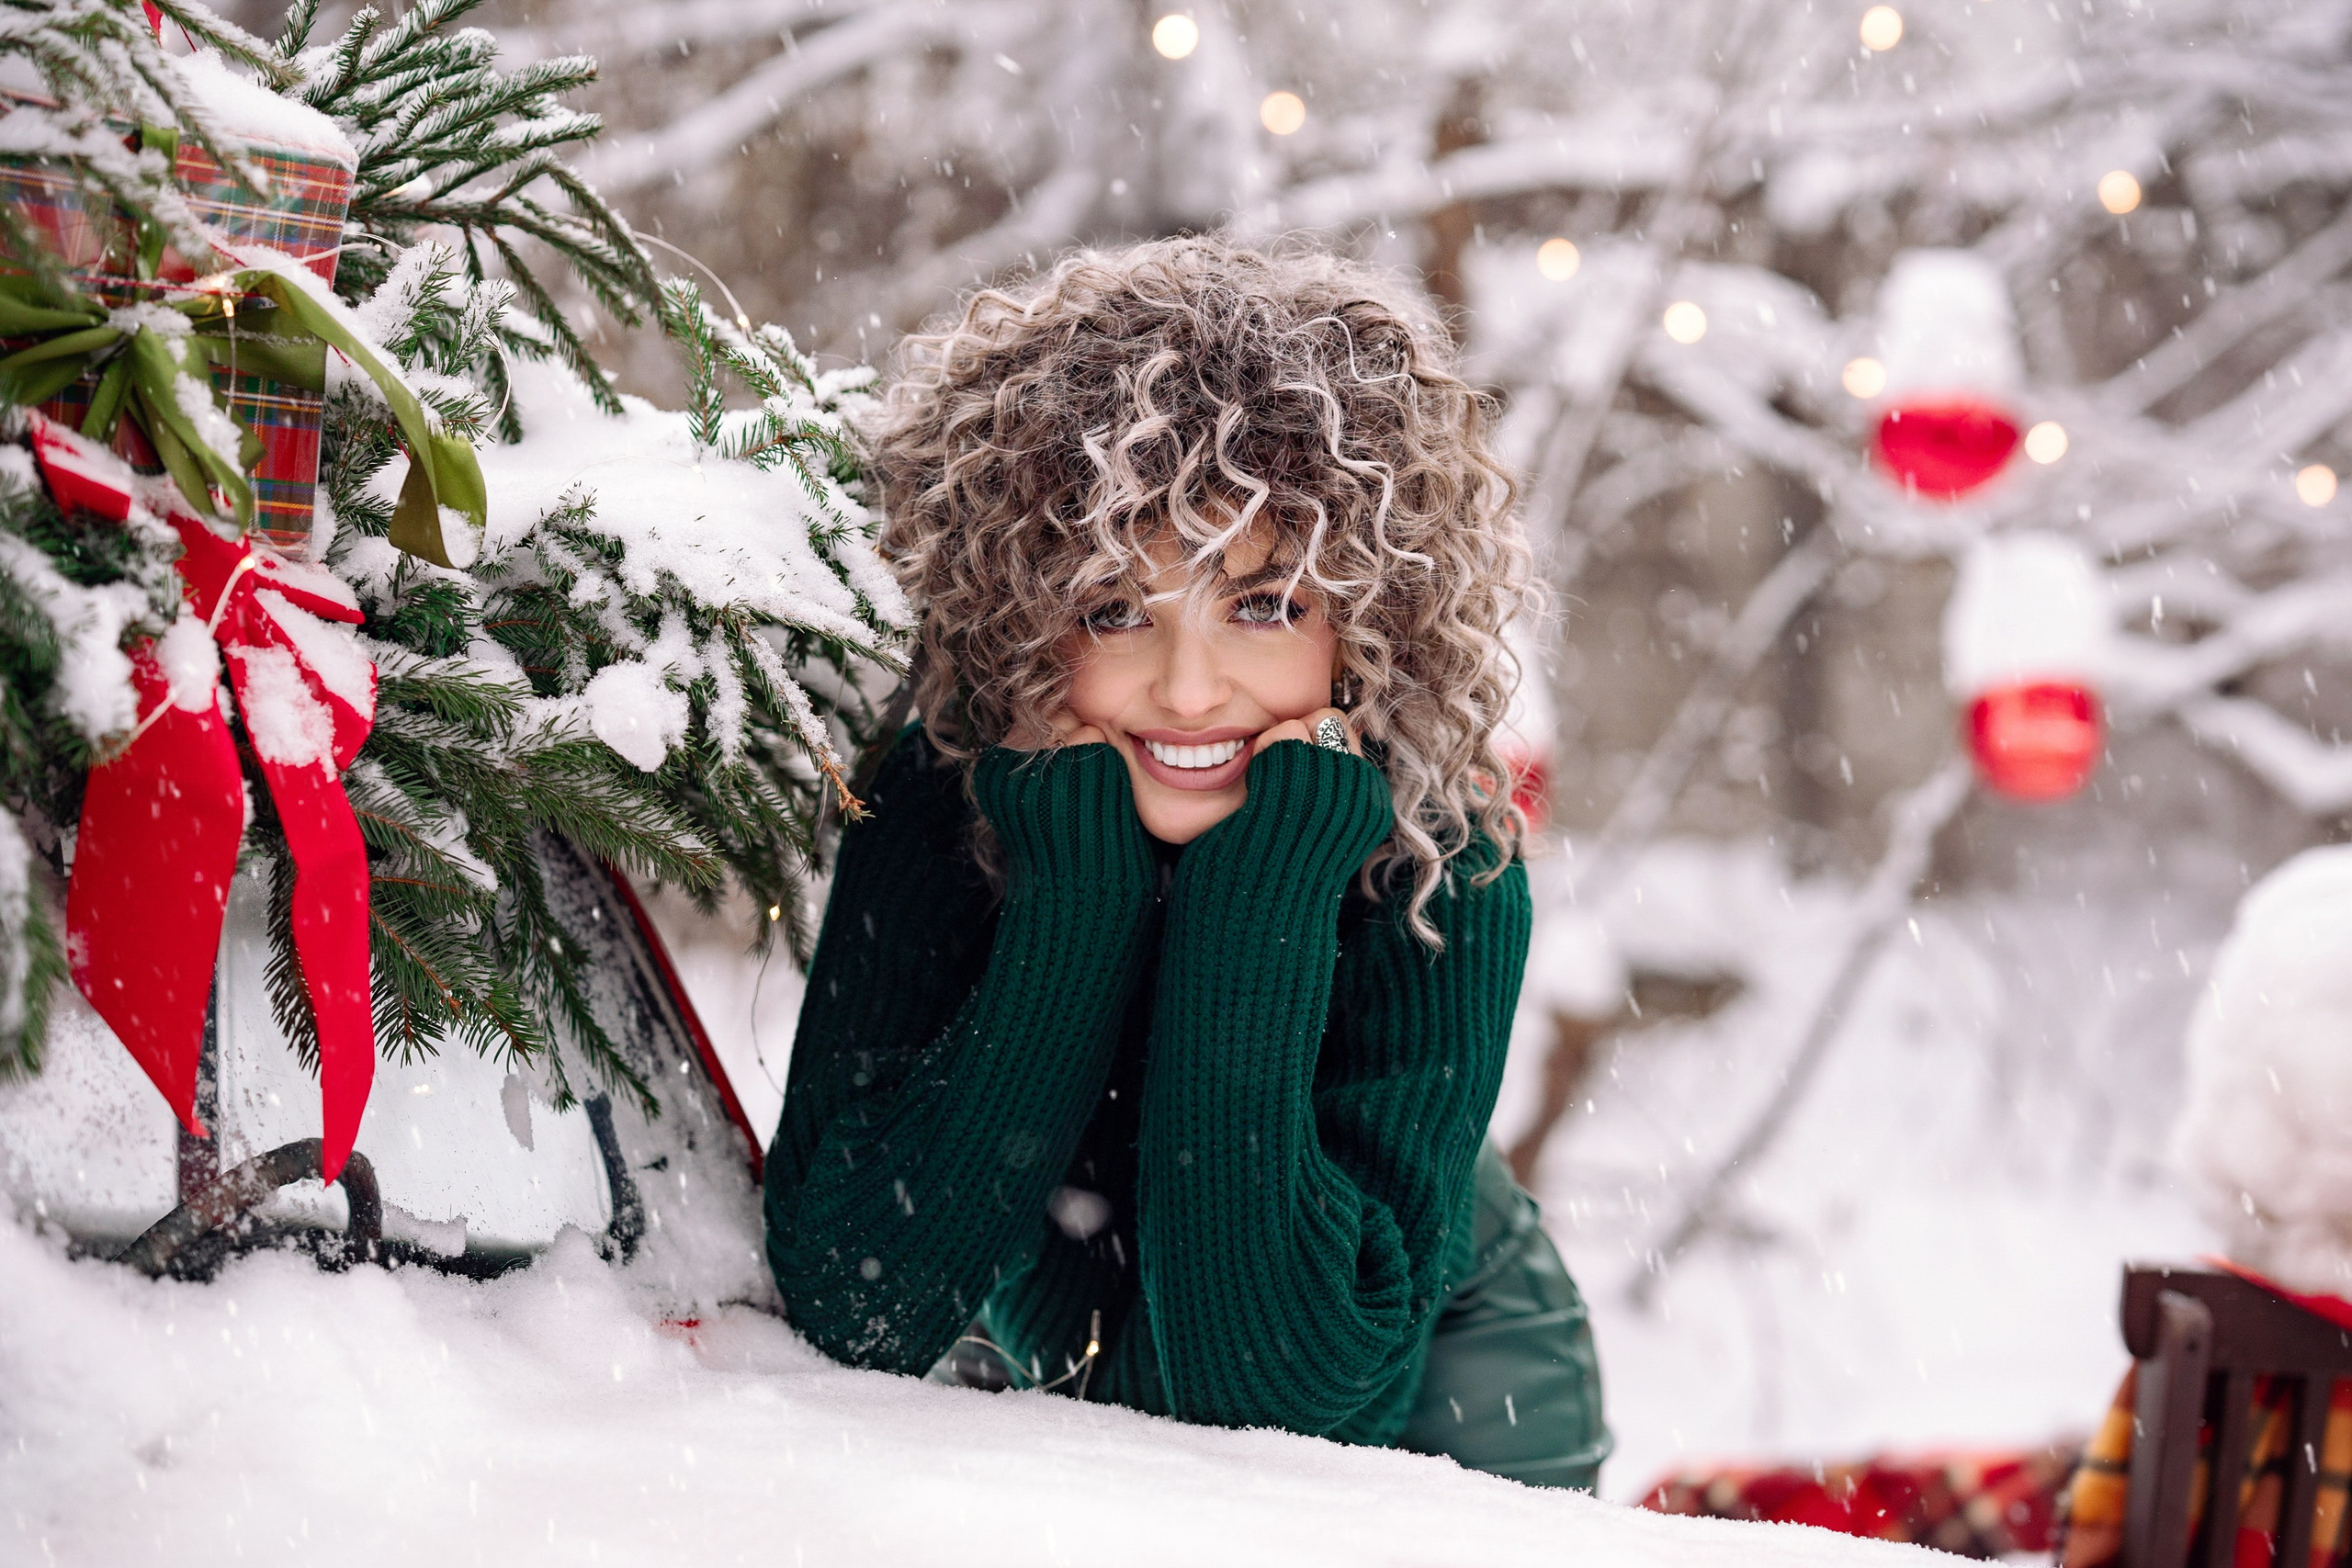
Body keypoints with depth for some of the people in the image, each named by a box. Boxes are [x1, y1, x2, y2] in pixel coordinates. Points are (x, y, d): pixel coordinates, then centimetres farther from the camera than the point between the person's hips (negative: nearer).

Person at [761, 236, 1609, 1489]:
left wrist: (1259, 900, -34)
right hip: (1069, 1376, 3)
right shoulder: (937, 811, -19)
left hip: (1432, 1420, -2)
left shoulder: (1442, 873, -23)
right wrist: (1079, 893, -31)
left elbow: (1276, 1383, -29)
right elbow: (847, 1309, -26)